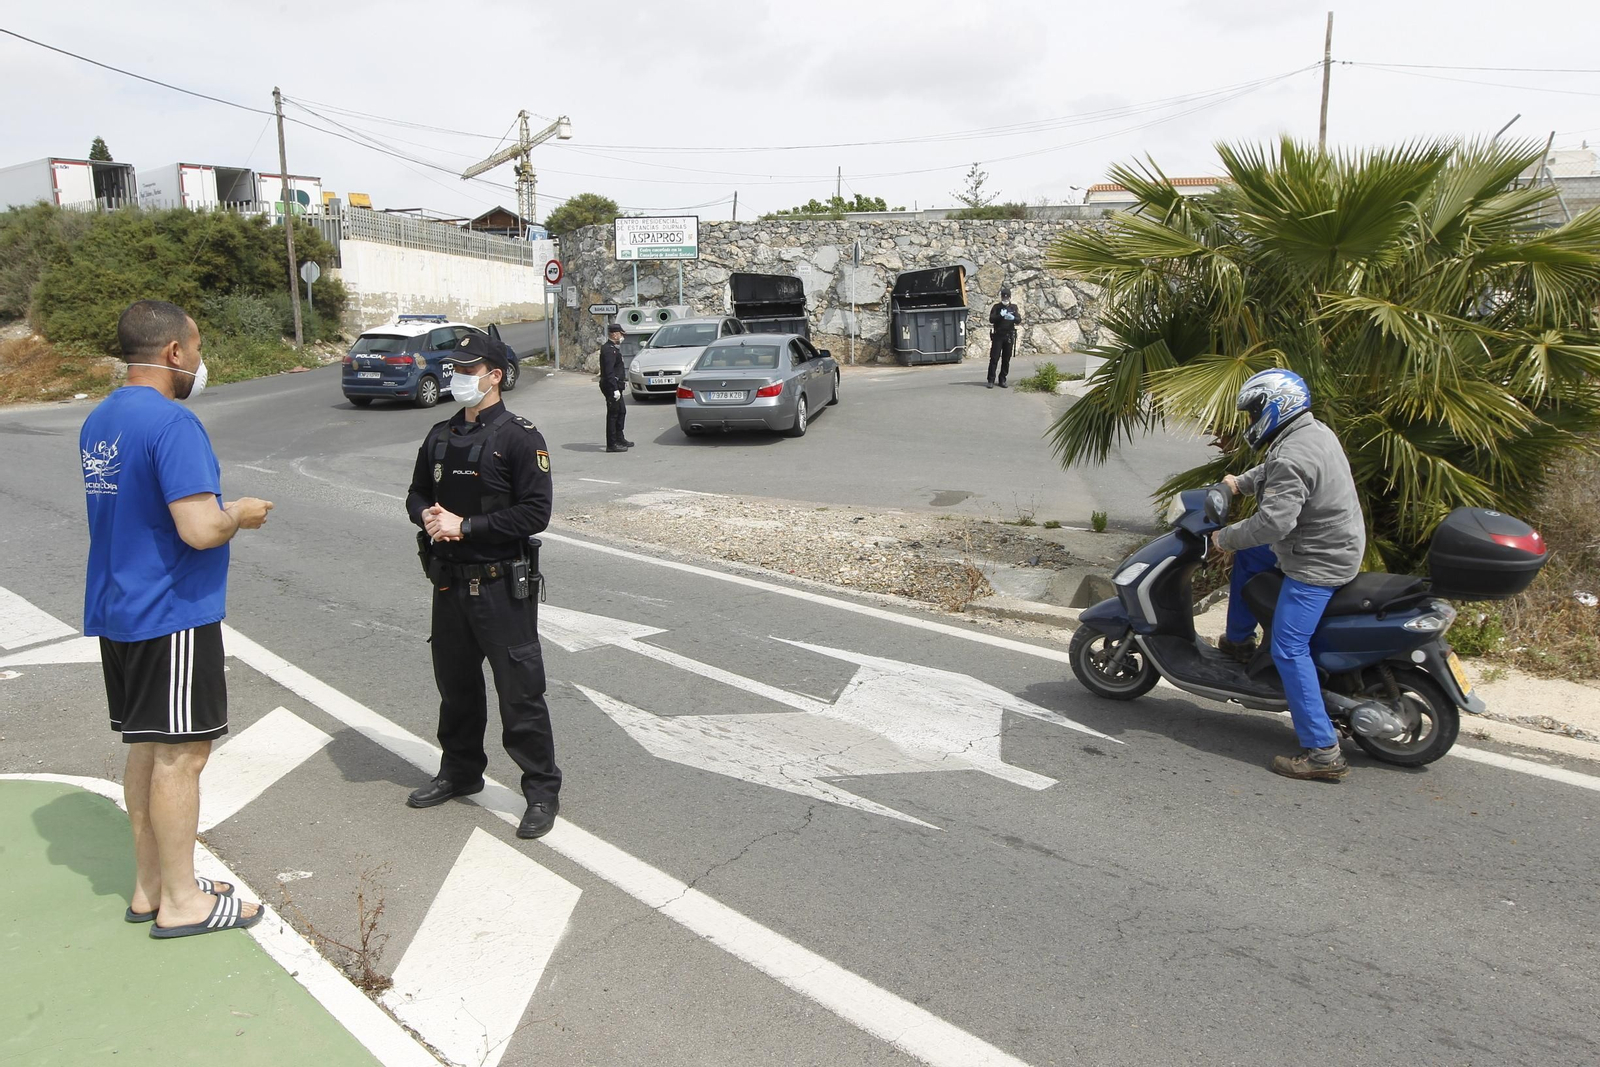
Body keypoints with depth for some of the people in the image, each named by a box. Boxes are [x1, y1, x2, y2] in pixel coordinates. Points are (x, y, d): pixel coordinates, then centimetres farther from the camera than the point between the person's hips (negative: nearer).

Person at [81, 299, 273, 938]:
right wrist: (241, 514, -7)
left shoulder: (98, 421, 10)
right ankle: (180, 902, 12)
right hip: (173, 616, -9)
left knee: (145, 749, 16)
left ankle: (150, 886, 28)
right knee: (180, 755, 1)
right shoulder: (172, 423, -19)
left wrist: (220, 511, 15)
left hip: (117, 612, 9)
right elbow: (200, 529, -27)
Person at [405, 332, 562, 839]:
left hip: (502, 586, -7)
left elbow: (535, 512, -17)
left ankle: (542, 791, 12)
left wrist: (465, 525, -18)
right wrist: (428, 515, -5)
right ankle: (460, 772, 38)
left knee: (520, 692, -1)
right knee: (456, 684, 19)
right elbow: (417, 493, 19)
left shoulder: (519, 436, -10)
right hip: (449, 583, 7)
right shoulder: (440, 436, 11)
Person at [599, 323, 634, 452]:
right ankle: (611, 444, -1)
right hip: (611, 387, -11)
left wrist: (623, 380, 24)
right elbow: (609, 372, -24)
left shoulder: (613, 348, 15)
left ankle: (619, 438, 30)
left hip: (616, 385, 11)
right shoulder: (608, 350, -18)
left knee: (621, 411, 19)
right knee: (613, 414, -5)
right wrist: (615, 389, -27)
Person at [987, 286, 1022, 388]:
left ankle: (1002, 380, 11)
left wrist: (1013, 318, -21)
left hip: (1009, 336, 2)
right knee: (994, 358, -6)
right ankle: (991, 380, -5)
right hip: (998, 336, -2)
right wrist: (1000, 315, -22)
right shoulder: (996, 307, 4)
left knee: (1006, 359, 3)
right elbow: (991, 319, -7)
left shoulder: (1014, 307, 10)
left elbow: (1019, 320, 0)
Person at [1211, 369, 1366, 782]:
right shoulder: (1314, 432, 8)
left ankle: (1323, 752, -12)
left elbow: (1273, 522, -31)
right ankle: (1237, 642, 39)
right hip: (1337, 547, 11)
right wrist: (1243, 482, 20)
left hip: (1317, 563, -11)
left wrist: (1226, 538, -18)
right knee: (1247, 561, 27)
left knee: (1288, 650, -13)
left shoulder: (1291, 457, -25)